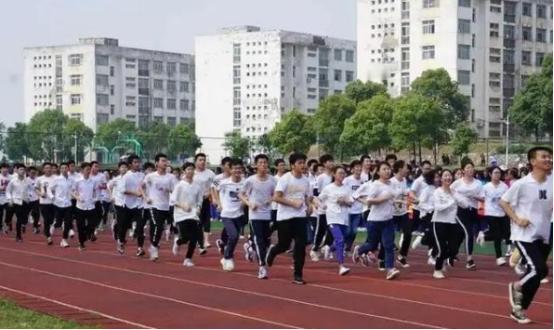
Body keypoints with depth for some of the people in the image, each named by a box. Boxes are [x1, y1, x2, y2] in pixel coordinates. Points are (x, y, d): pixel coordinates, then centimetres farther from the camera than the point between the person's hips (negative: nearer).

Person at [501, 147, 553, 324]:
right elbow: (503, 202, -4)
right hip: (524, 235, -6)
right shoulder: (522, 184, -12)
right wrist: (517, 219, -14)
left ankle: (519, 310, 22)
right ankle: (517, 286, 11)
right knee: (540, 269, -18)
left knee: (536, 275, 7)